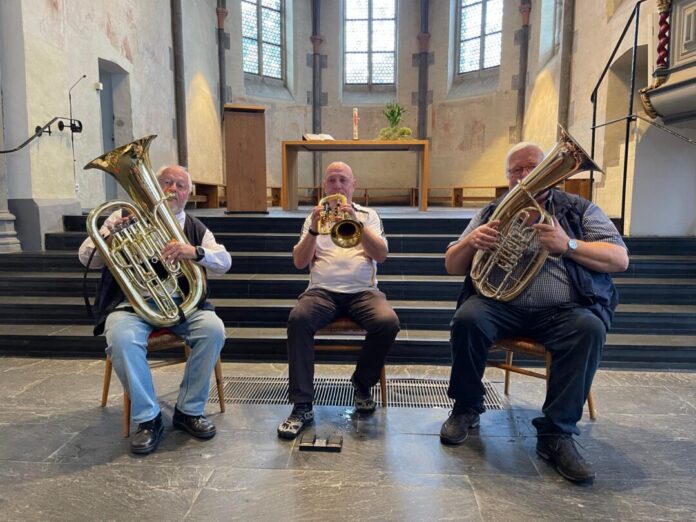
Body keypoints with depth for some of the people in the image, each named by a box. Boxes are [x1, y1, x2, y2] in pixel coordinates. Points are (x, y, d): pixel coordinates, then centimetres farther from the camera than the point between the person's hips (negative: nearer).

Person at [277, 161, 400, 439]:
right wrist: (314, 230, -13)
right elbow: (299, 262, 5)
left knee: (388, 322, -30)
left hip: (363, 291, 0)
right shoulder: (314, 217, 16)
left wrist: (356, 222, -17)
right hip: (323, 291, 0)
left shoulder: (368, 215, 14)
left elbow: (381, 255, -3)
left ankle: (362, 383, -2)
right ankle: (302, 407, -23)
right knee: (297, 319, -31)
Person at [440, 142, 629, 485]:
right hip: (501, 305, 1)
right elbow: (452, 266, 11)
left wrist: (568, 245, -16)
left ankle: (556, 433, -18)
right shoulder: (493, 213, 15)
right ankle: (466, 408, -5)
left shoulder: (579, 210, 12)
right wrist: (471, 241, -12)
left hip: (563, 311, 0)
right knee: (467, 318, -29)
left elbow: (620, 259, 1)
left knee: (590, 328, -31)